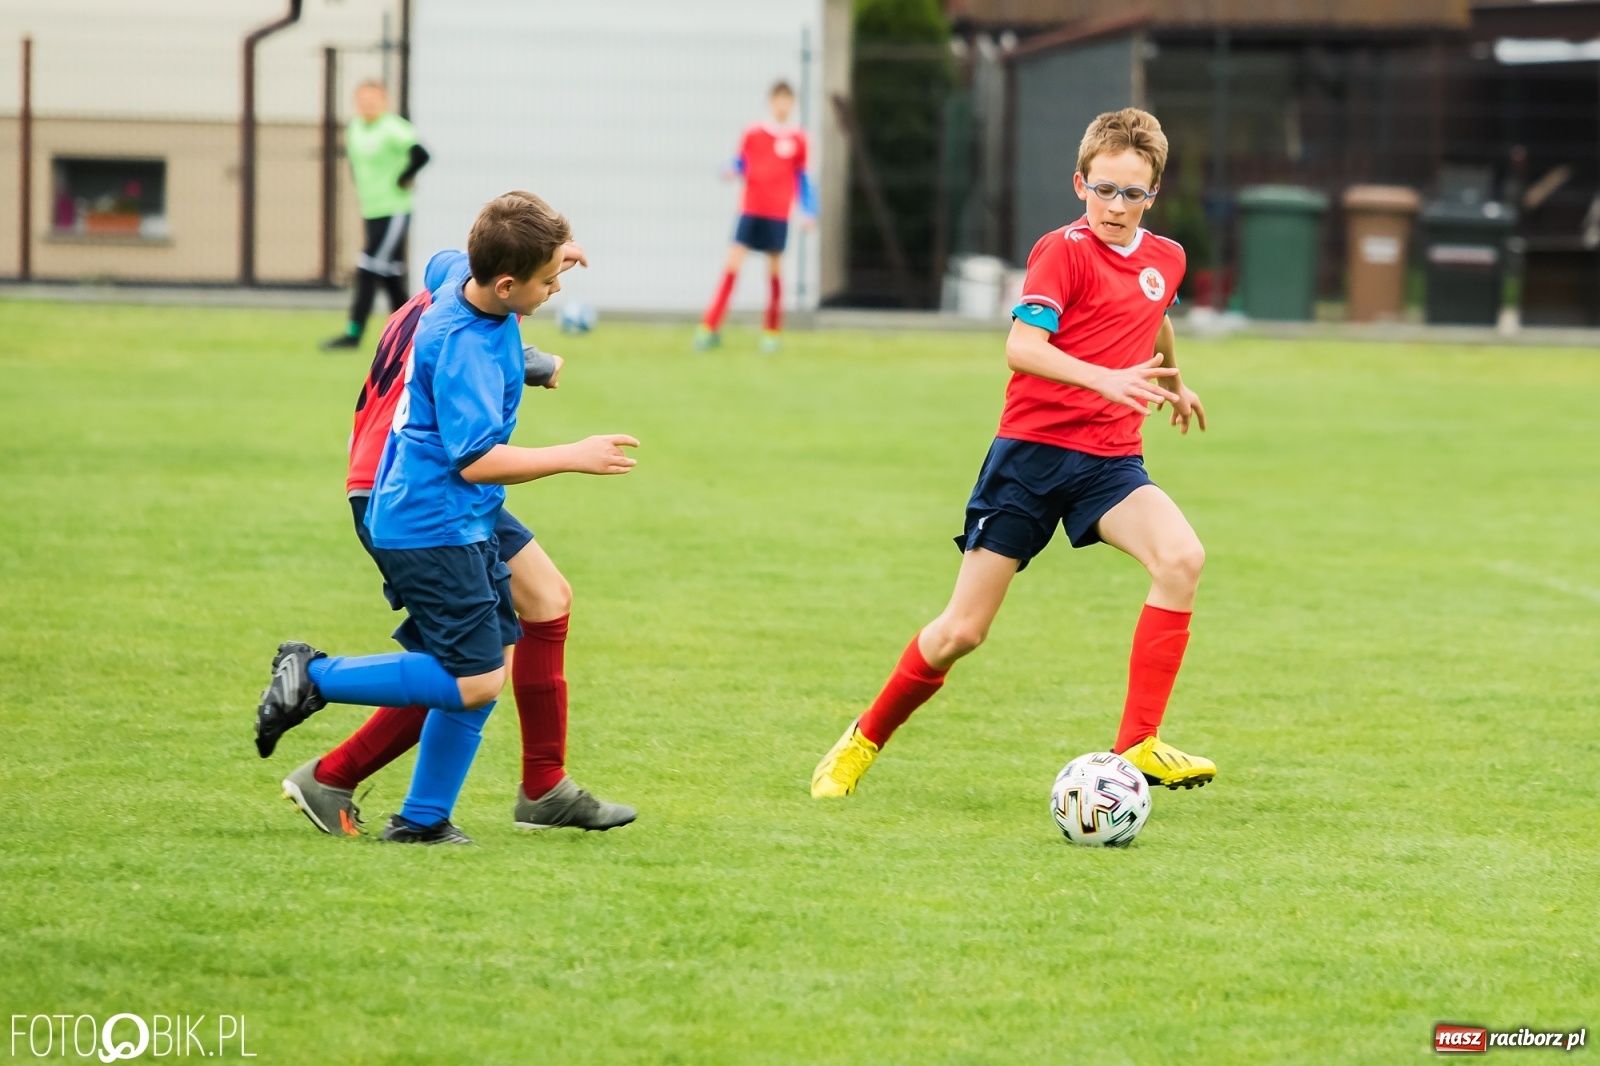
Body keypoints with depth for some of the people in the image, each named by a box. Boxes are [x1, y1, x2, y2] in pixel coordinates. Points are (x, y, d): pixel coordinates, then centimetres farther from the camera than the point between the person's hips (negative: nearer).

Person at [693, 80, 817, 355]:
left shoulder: (797, 140, 4)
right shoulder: (753, 134, 4)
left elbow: (802, 179, 11)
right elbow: (740, 164, 10)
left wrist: (808, 212, 5)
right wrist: (731, 171, -13)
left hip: (778, 215, 0)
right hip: (750, 209, 0)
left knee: (774, 270, 4)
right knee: (732, 265, -7)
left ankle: (772, 333, 16)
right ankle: (710, 328, -5)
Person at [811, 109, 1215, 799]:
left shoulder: (1165, 259, 10)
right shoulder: (1063, 251, -10)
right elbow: (1021, 347, -24)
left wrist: (1174, 381, 51)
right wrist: (1105, 379, -37)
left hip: (1110, 459, 5)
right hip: (1033, 450, -4)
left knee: (1182, 558, -25)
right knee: (962, 631, -2)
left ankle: (1138, 746, -22)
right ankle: (866, 739, 23)